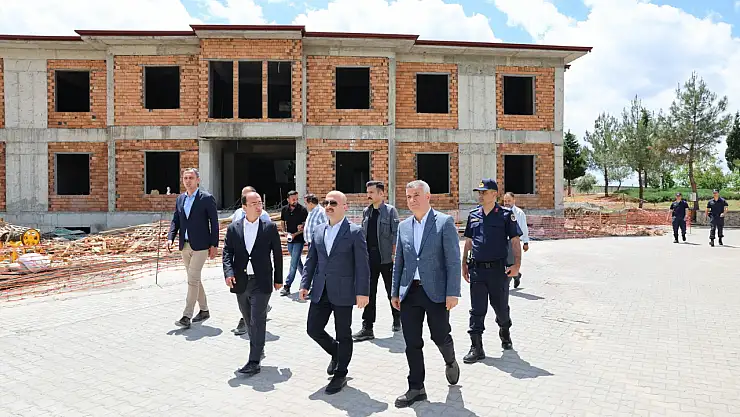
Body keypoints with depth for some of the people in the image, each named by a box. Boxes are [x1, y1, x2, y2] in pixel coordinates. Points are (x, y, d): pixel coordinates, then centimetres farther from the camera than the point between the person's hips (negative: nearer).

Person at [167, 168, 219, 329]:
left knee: (193, 279, -10)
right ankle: (204, 310, 27)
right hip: (185, 246, 7)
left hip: (200, 246, -7)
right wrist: (170, 238, -4)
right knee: (194, 279, 14)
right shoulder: (180, 199, 11)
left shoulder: (207, 198, -7)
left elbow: (214, 223, -6)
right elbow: (175, 220, 13)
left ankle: (187, 316, -5)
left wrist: (214, 245, -9)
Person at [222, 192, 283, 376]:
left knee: (257, 321, -5)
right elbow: (227, 253, 0)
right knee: (248, 320, 17)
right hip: (240, 283, 3)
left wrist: (278, 279, 5)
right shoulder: (233, 228, 4)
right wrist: (229, 273, -16)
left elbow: (277, 254, 3)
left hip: (261, 282, -3)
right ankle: (258, 349, 39)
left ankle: (254, 362, 1)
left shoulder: (270, 227, -1)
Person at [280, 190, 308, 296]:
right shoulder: (285, 210, 3)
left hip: (299, 240, -5)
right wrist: (286, 232, -3)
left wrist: (295, 234, -18)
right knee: (297, 262, 16)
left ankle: (287, 287, -7)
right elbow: (283, 223, 16)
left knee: (293, 263, -8)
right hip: (289, 240, 5)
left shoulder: (302, 210, -10)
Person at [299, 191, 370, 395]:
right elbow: (311, 260, 13)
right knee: (313, 328, 8)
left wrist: (362, 292, -14)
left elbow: (362, 265, -10)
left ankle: (340, 375, 25)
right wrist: (305, 284, 6)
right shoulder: (318, 231, 9)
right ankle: (336, 353, 36)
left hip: (343, 292, -5)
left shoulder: (355, 232, -7)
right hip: (321, 291, 5)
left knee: (343, 335, 7)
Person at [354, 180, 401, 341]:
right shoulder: (366, 212, 11)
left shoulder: (390, 210, -4)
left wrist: (394, 253, -13)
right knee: (369, 292, 1)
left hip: (386, 257, -4)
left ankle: (397, 319, 33)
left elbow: (395, 233, -7)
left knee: (392, 290, 12)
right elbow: (363, 233, 14)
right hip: (369, 256, 4)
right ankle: (367, 328, 5)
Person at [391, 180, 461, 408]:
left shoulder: (445, 222, -6)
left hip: (436, 292, -4)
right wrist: (395, 292, 10)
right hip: (410, 293, 4)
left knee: (440, 336, 7)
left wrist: (452, 293, -14)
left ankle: (451, 362, 41)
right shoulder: (403, 226, 10)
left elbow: (453, 260, -9)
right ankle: (416, 389, 21)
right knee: (412, 343, 7)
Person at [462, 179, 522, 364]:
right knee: (477, 310, 2)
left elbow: (515, 241, -4)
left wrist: (517, 264, -14)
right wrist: (464, 264, 13)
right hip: (477, 269, 3)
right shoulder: (473, 215, 9)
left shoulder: (506, 215, -3)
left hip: (498, 269, -3)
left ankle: (505, 333, 42)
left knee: (501, 307, 13)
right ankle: (476, 348, 7)